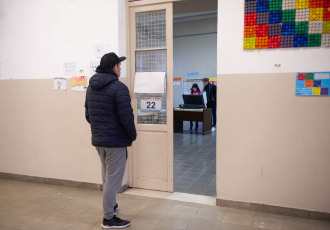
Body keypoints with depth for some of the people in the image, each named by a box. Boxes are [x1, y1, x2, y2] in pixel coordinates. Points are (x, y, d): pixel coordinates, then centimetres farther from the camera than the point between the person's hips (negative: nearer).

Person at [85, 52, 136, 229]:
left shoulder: (91, 87, 9)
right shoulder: (118, 87, -17)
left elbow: (88, 114, 14)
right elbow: (126, 117, -21)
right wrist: (132, 135, -5)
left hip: (97, 139, 8)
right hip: (115, 141, -8)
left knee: (107, 176, 24)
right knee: (113, 179, 3)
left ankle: (110, 205, 42)